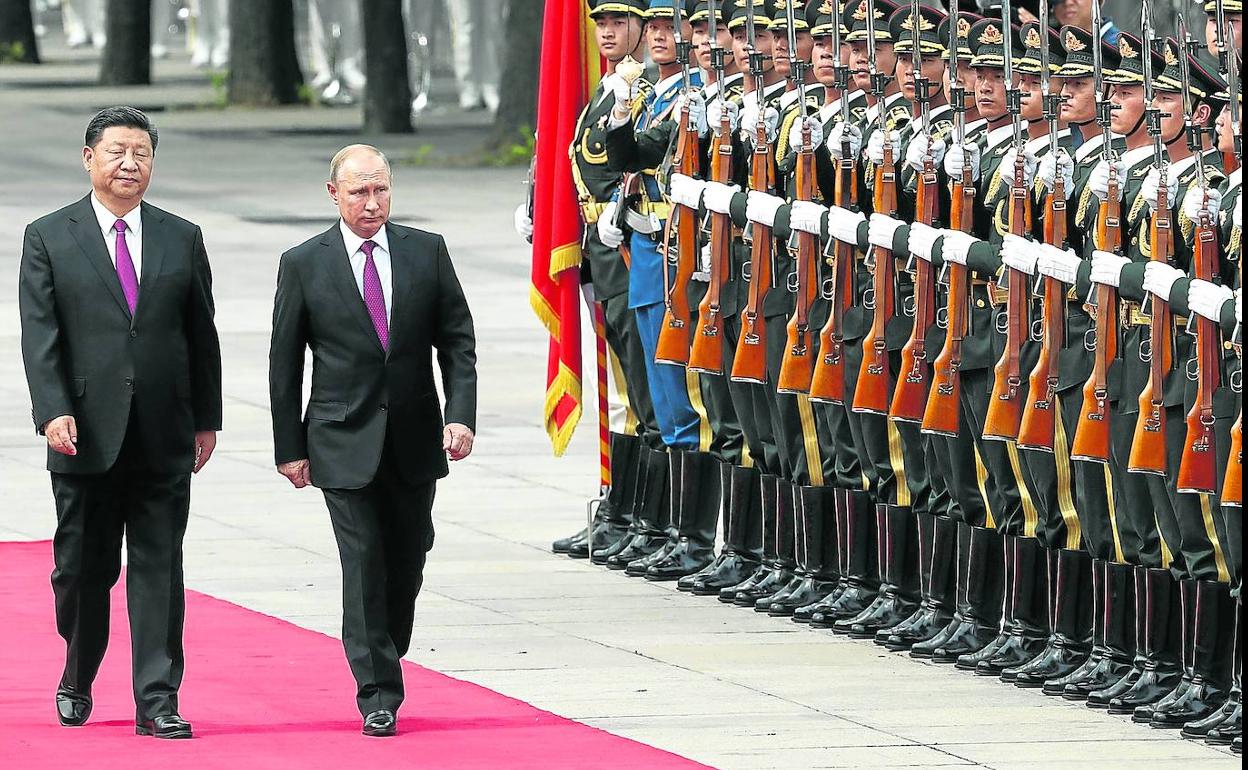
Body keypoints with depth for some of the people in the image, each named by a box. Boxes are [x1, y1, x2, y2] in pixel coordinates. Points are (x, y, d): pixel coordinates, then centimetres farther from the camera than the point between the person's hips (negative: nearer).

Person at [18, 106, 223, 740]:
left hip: (165, 436, 2)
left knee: (159, 567, -1)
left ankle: (157, 703, 0)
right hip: (87, 434, -1)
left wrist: (206, 419, 9)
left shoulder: (182, 239, 10)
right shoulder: (48, 239, 2)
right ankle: (76, 683, 27)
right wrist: (54, 412, -15)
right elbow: (39, 336, -4)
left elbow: (201, 333, 12)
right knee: (83, 567, 6)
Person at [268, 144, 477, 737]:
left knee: (407, 560, 10)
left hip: (415, 440, 3)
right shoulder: (304, 265, -2)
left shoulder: (426, 252, 3)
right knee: (364, 561, -6)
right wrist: (290, 447, 0)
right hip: (344, 441, -3)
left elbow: (457, 339, 5)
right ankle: (378, 694, -3)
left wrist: (461, 415, -8)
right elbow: (284, 362, 2)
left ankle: (386, 660, 31)